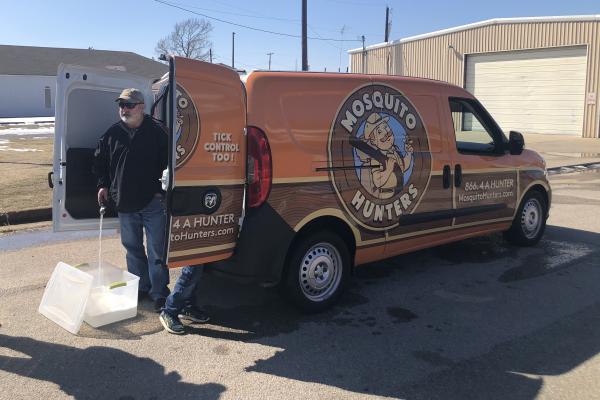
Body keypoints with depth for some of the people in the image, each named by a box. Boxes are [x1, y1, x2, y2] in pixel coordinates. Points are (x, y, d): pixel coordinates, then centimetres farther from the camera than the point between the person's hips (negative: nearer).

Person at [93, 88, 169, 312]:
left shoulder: (157, 132, -5)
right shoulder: (112, 134, 8)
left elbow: (168, 163, -3)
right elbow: (99, 162, 19)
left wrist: (161, 190, -9)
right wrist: (103, 185, 8)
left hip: (153, 202, -5)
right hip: (124, 203, 5)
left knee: (156, 250, 0)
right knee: (132, 247, 16)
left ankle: (159, 293, 9)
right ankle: (141, 287, 31)